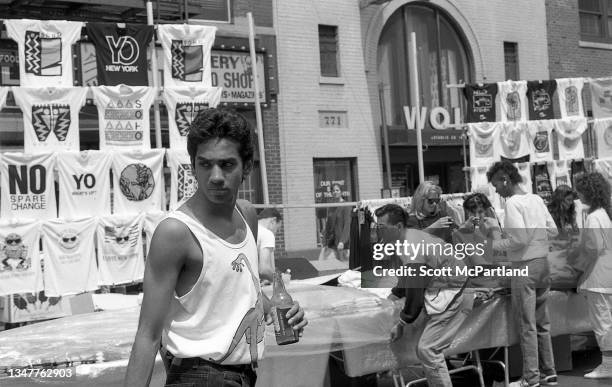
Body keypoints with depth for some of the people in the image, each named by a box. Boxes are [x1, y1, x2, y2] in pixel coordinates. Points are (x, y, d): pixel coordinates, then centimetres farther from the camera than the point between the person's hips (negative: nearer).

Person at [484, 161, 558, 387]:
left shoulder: (512, 202, -14)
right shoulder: (536, 199, 9)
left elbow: (519, 239, -21)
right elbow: (553, 230, 13)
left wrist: (496, 245, -9)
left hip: (524, 267, -8)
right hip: (543, 264, 8)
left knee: (527, 325, 0)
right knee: (542, 323, 15)